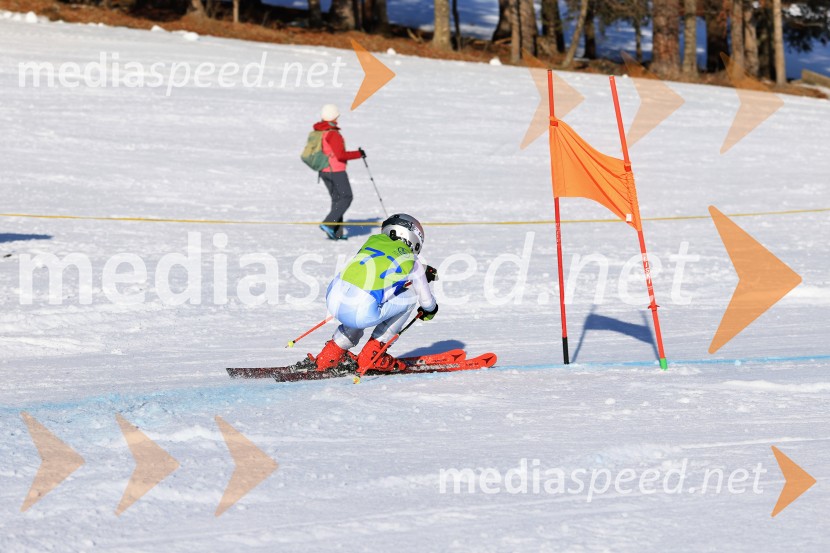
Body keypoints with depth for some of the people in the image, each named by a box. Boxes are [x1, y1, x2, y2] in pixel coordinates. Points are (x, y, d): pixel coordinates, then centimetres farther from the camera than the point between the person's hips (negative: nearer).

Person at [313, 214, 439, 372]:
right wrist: (430, 310, 48)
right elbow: (426, 300, 23)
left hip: (333, 300, 6)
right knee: (410, 296, 17)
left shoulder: (374, 240, 24)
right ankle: (371, 355, 16)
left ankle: (331, 353, 28)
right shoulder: (411, 261, 13)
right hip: (360, 314, -6)